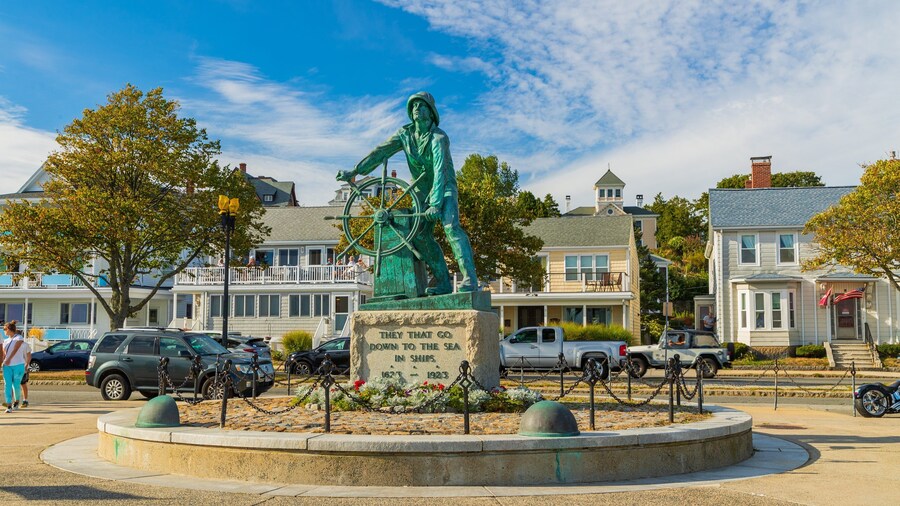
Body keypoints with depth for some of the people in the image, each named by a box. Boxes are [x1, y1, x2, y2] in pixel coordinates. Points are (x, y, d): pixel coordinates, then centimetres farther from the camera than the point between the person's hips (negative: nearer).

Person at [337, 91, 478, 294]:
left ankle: (470, 279, -31)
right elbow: (381, 152, -6)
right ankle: (443, 283, -3)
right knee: (420, 235, -7)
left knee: (451, 227, -27)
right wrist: (355, 171, -15)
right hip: (422, 191, 6)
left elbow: (440, 171, -30)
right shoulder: (405, 134, -3)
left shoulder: (438, 138, -21)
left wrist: (435, 204, -39)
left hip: (444, 189, -6)